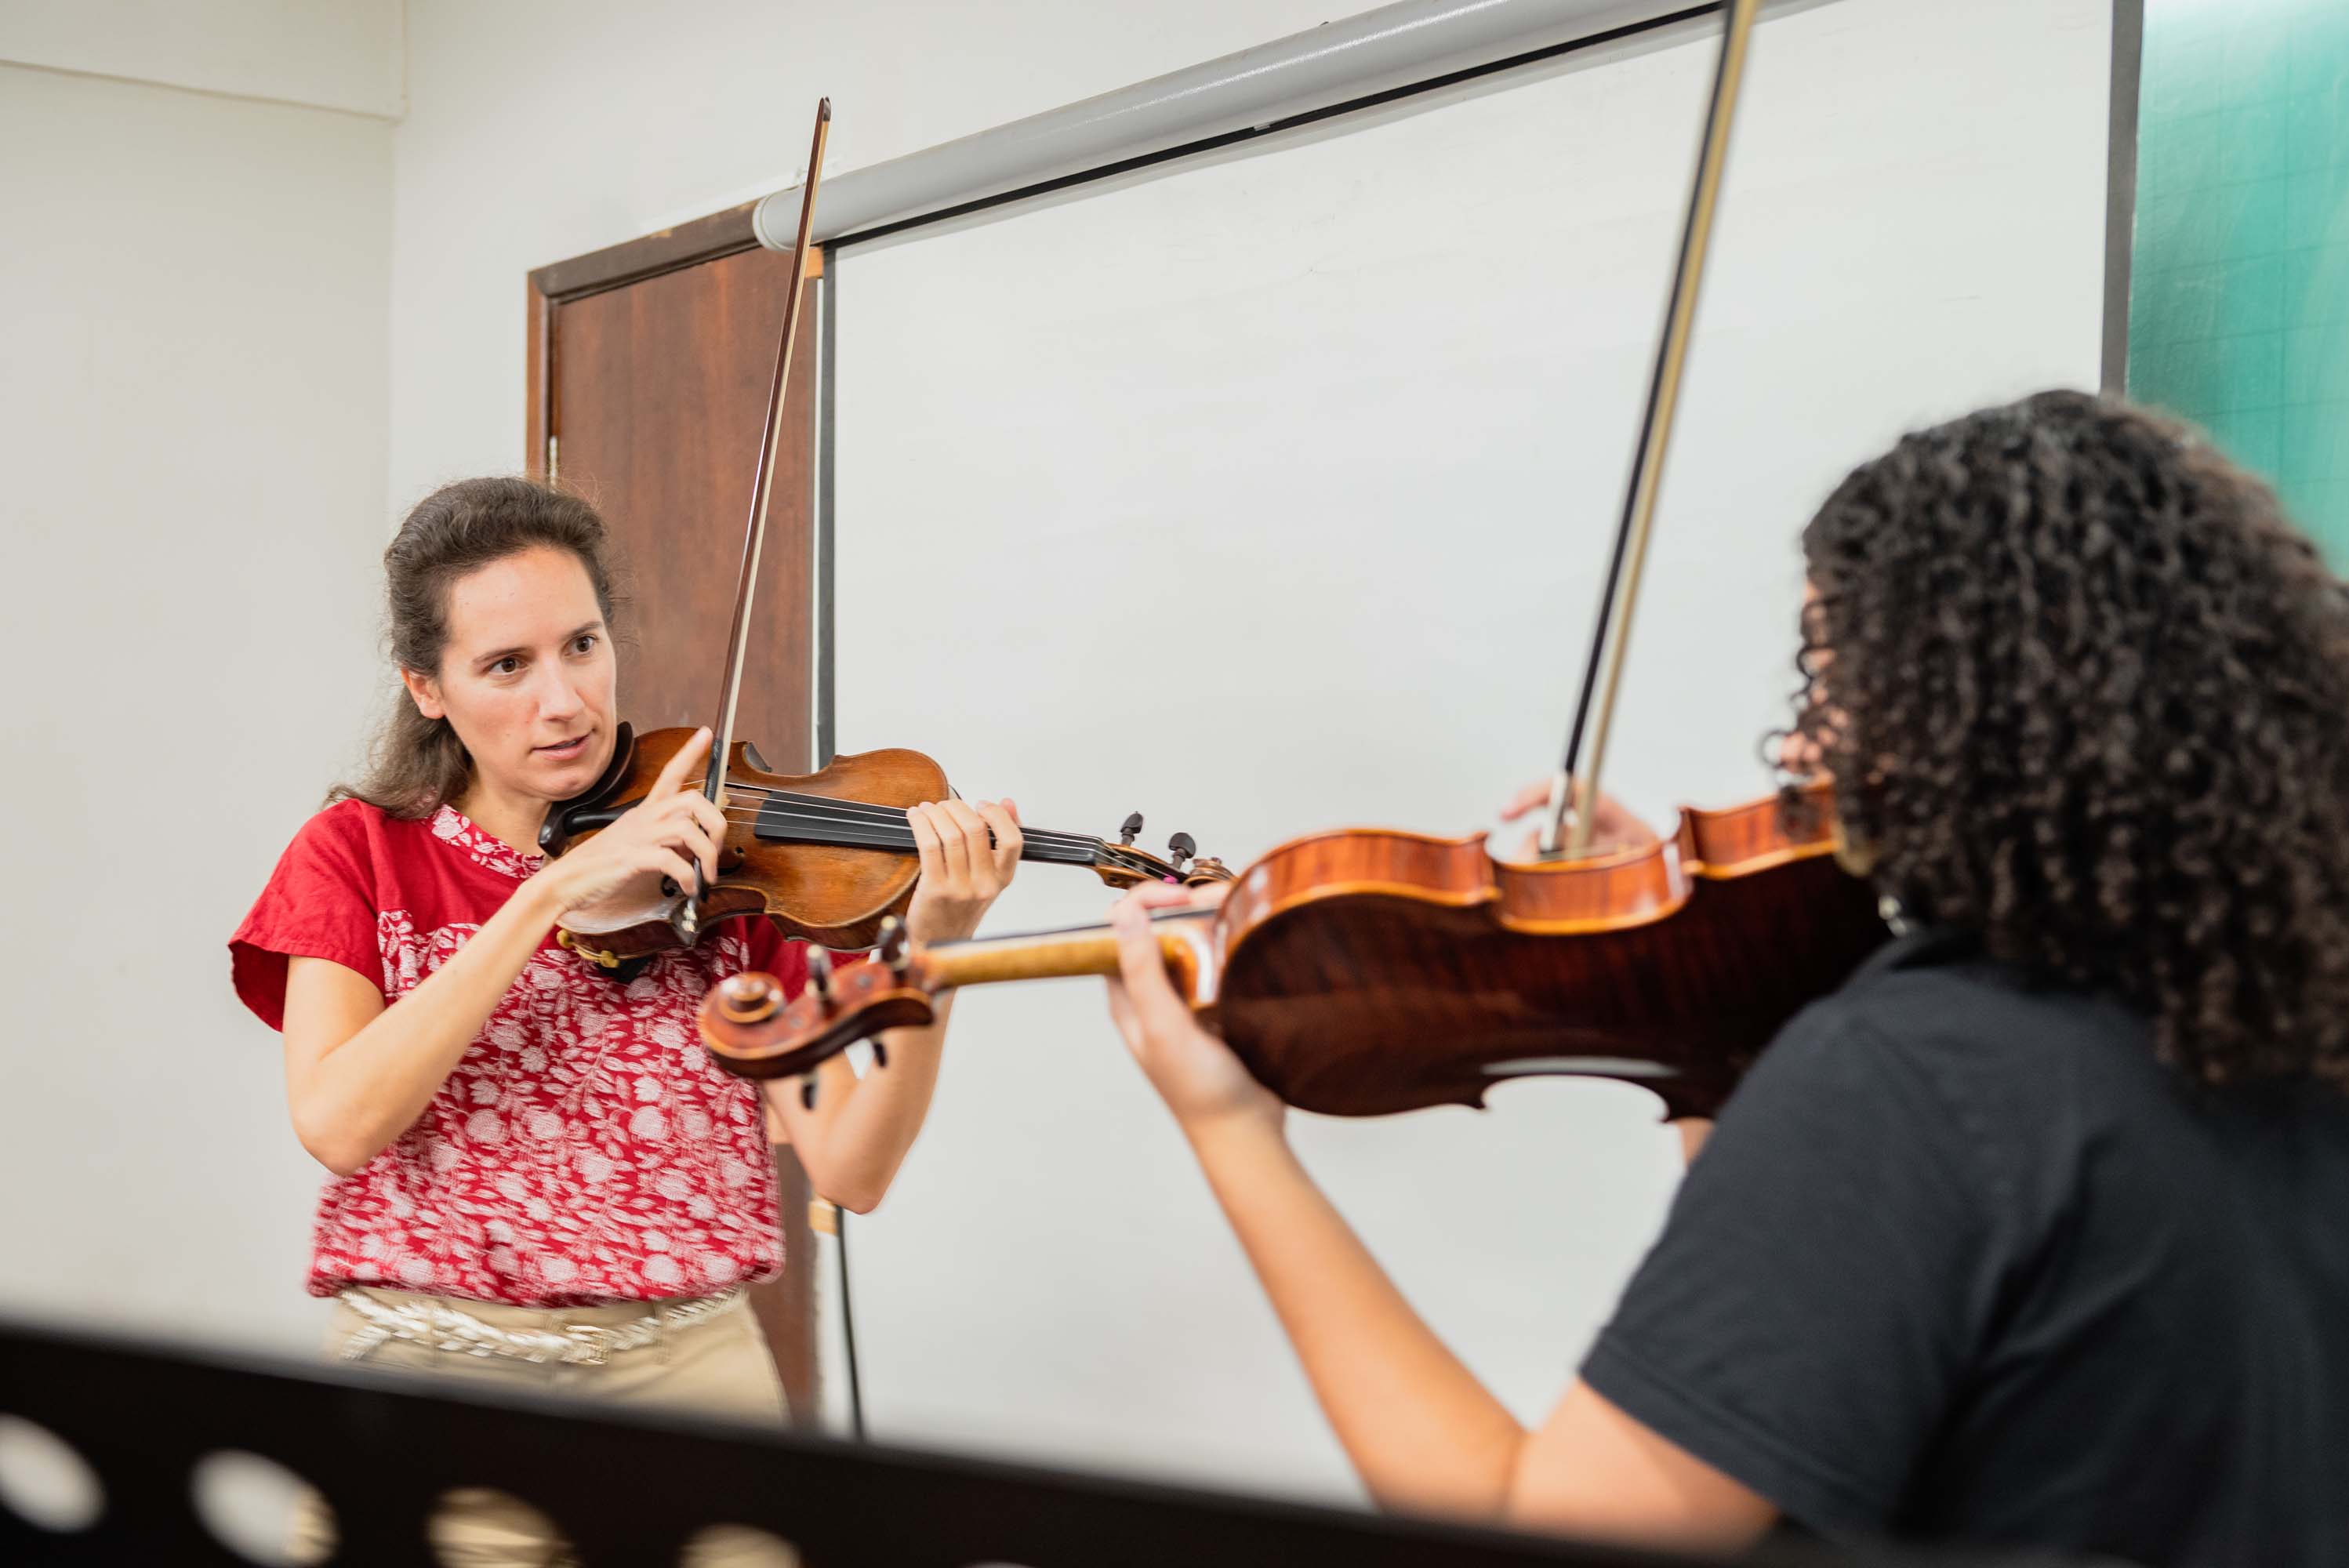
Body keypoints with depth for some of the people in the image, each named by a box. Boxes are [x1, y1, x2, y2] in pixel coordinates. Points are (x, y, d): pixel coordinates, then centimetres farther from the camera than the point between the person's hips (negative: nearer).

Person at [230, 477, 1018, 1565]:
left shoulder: (723, 868, 7)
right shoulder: (360, 853, 7)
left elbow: (849, 1169, -3)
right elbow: (337, 1123, -12)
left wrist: (931, 956, -18)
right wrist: (554, 892, -15)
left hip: (688, 1364, 1)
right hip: (428, 1368, 0)